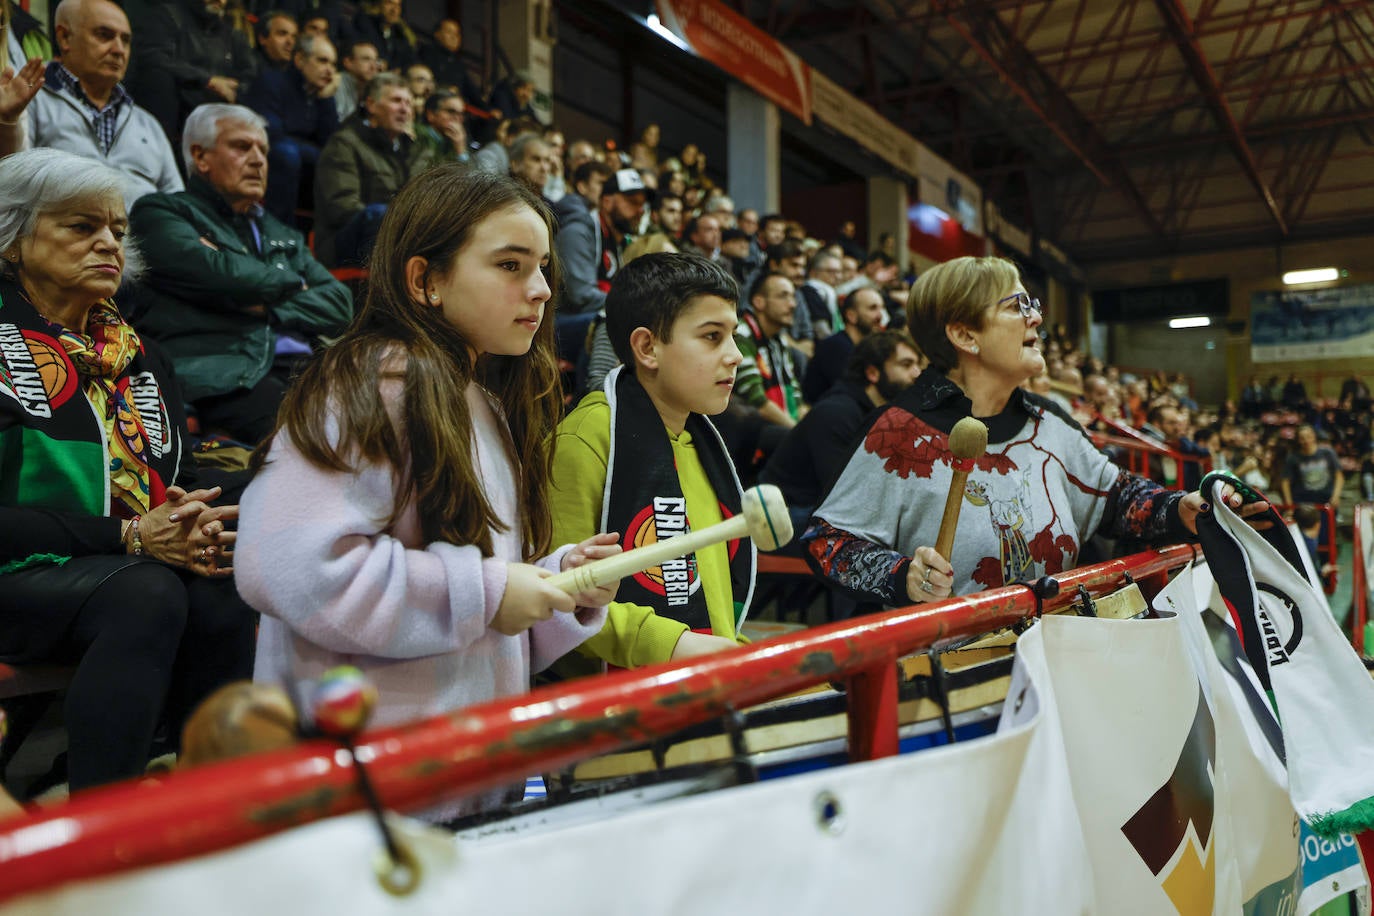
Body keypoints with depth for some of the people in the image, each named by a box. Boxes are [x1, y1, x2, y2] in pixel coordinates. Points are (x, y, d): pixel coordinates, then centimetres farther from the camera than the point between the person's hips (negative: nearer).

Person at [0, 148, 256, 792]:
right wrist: (132, 536, -19)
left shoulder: (137, 354, 17)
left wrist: (200, 528, -8)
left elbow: (184, 480, 16)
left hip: (149, 567, 5)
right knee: (149, 595, -34)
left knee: (218, 599, -28)